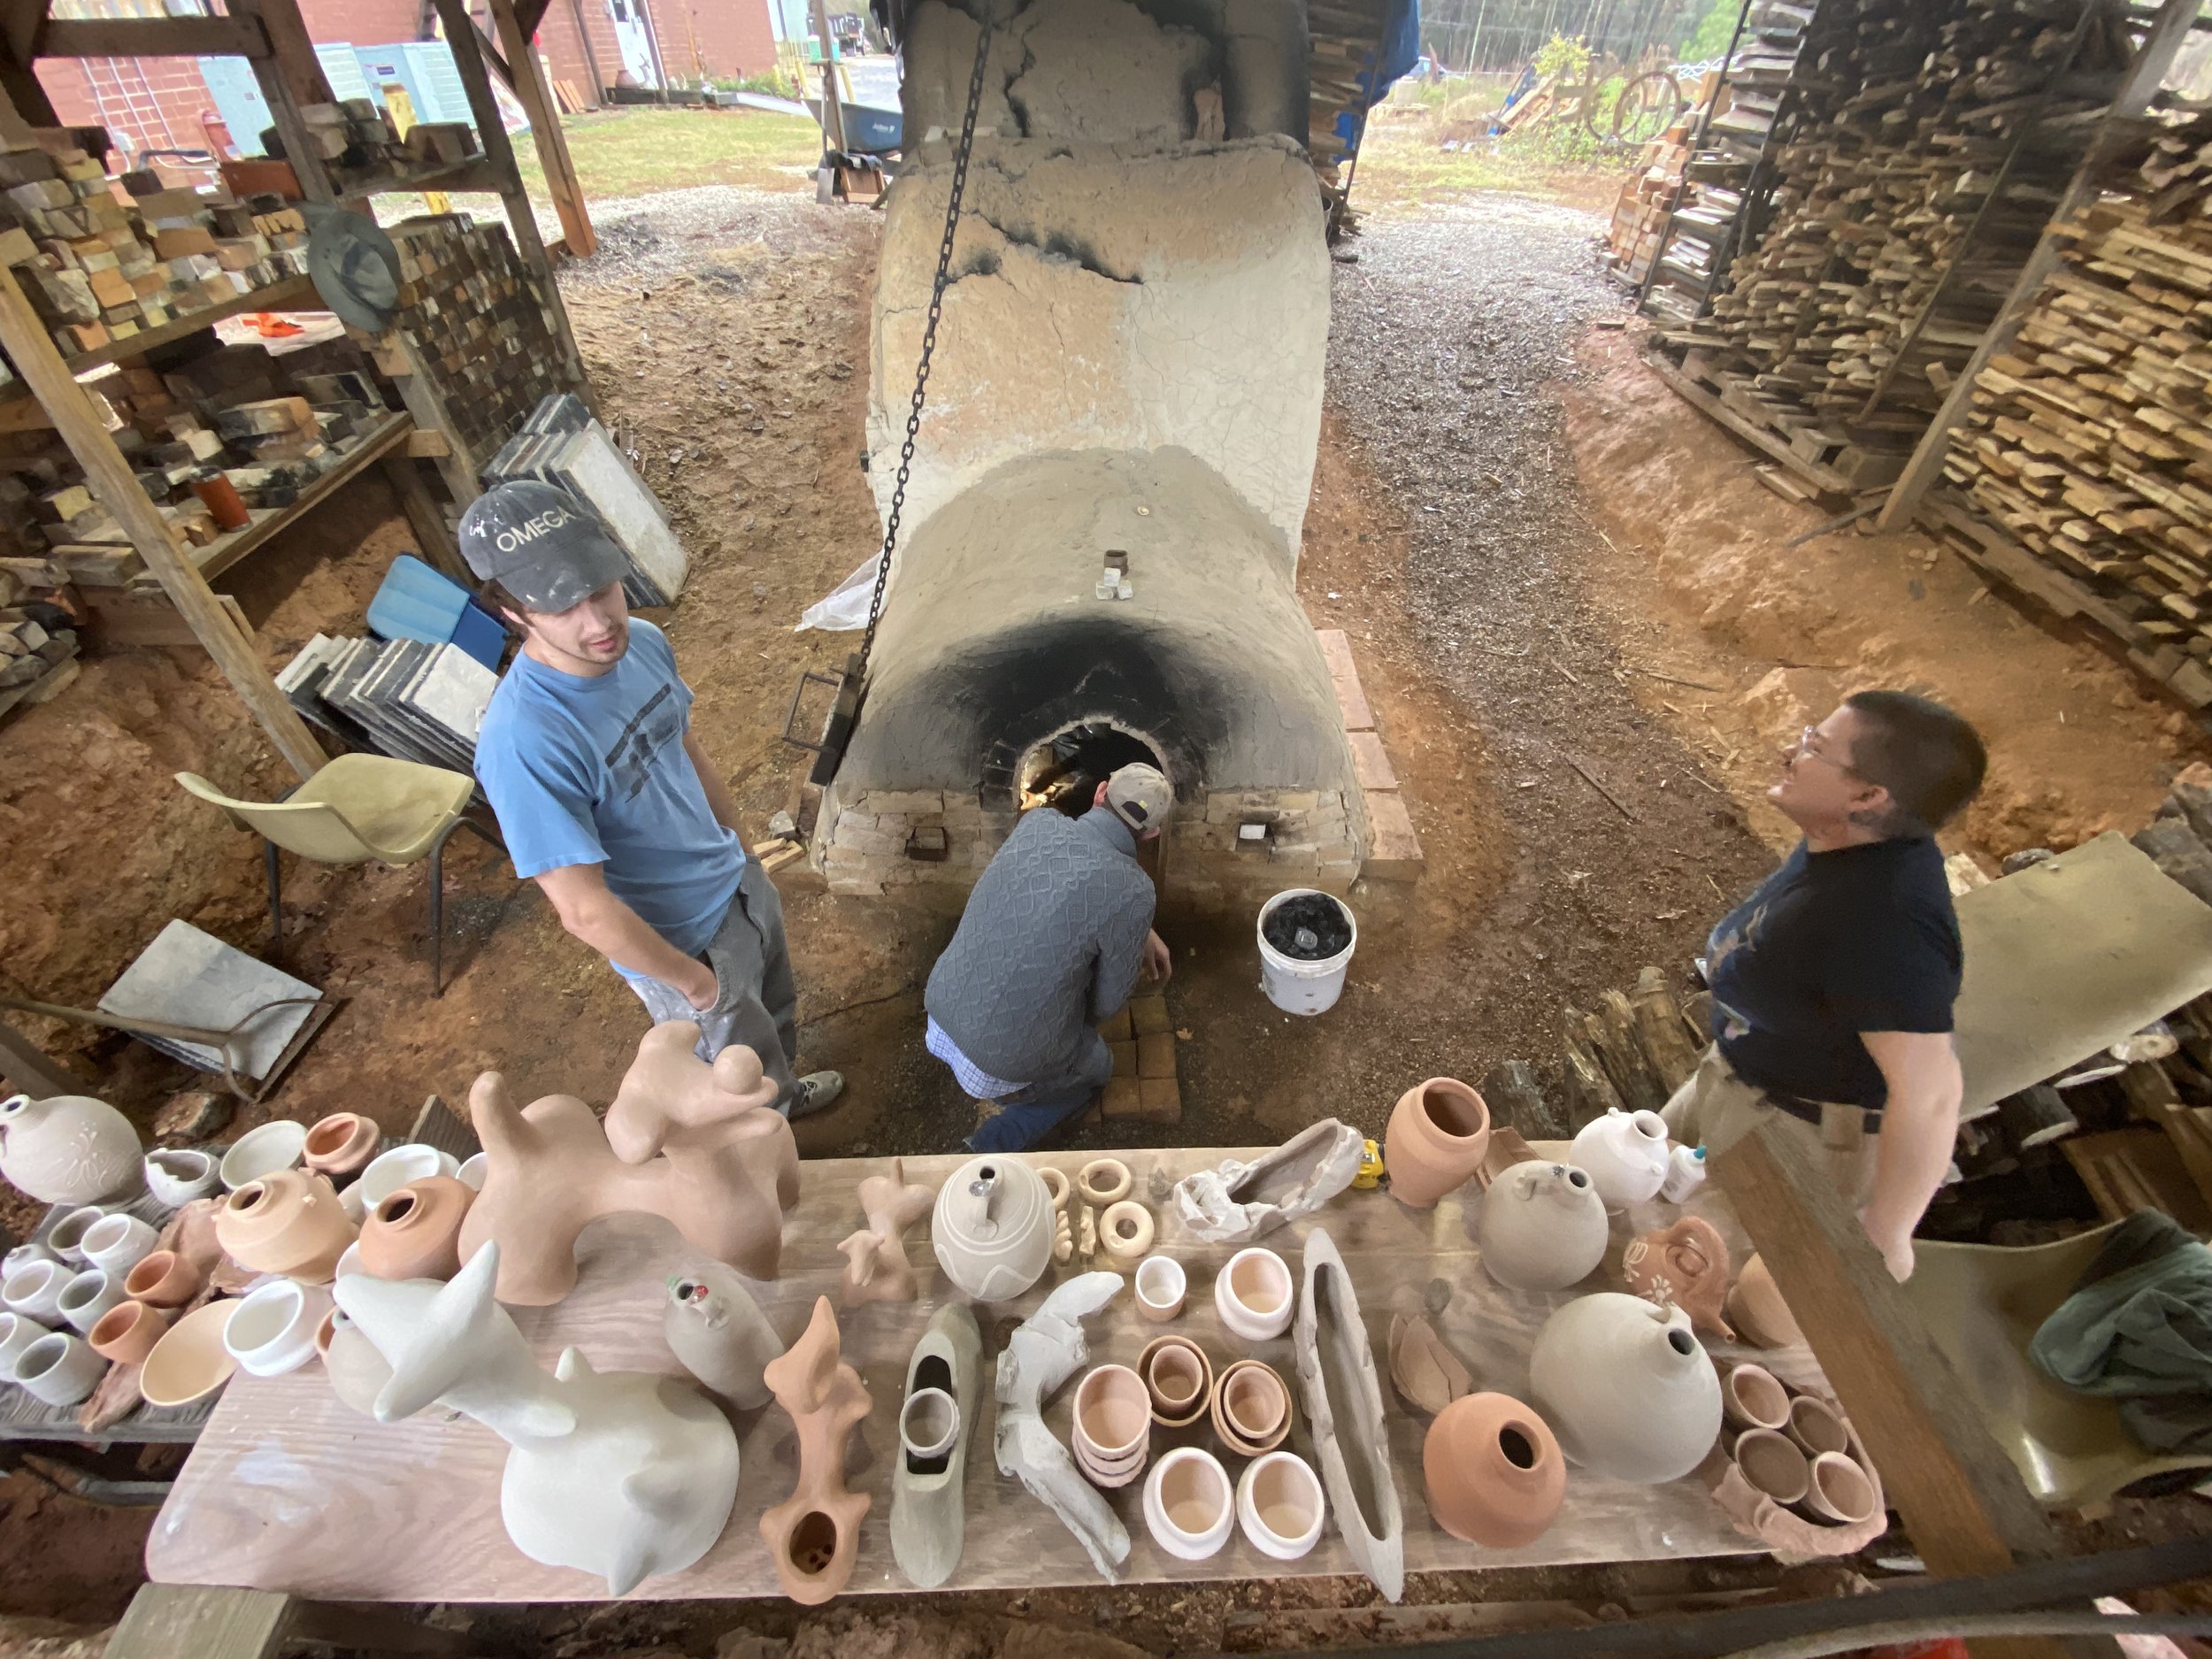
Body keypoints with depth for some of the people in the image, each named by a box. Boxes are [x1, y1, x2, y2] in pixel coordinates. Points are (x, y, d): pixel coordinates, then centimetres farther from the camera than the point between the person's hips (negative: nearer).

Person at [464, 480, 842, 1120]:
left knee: (776, 1016, 32)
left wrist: (739, 847, 13)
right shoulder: (521, 742, -35)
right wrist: (693, 981, -16)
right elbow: (587, 912, -29)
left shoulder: (643, 641, -13)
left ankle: (784, 1091, 63)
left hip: (739, 883, 6)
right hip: (681, 942, -6)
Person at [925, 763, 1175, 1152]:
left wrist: (1144, 933, 19)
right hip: (1005, 1062, -5)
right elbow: (1109, 999, -7)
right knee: (1096, 1070, 29)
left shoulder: (1036, 822, -6)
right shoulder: (1133, 893, -22)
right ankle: (997, 1144, 11)